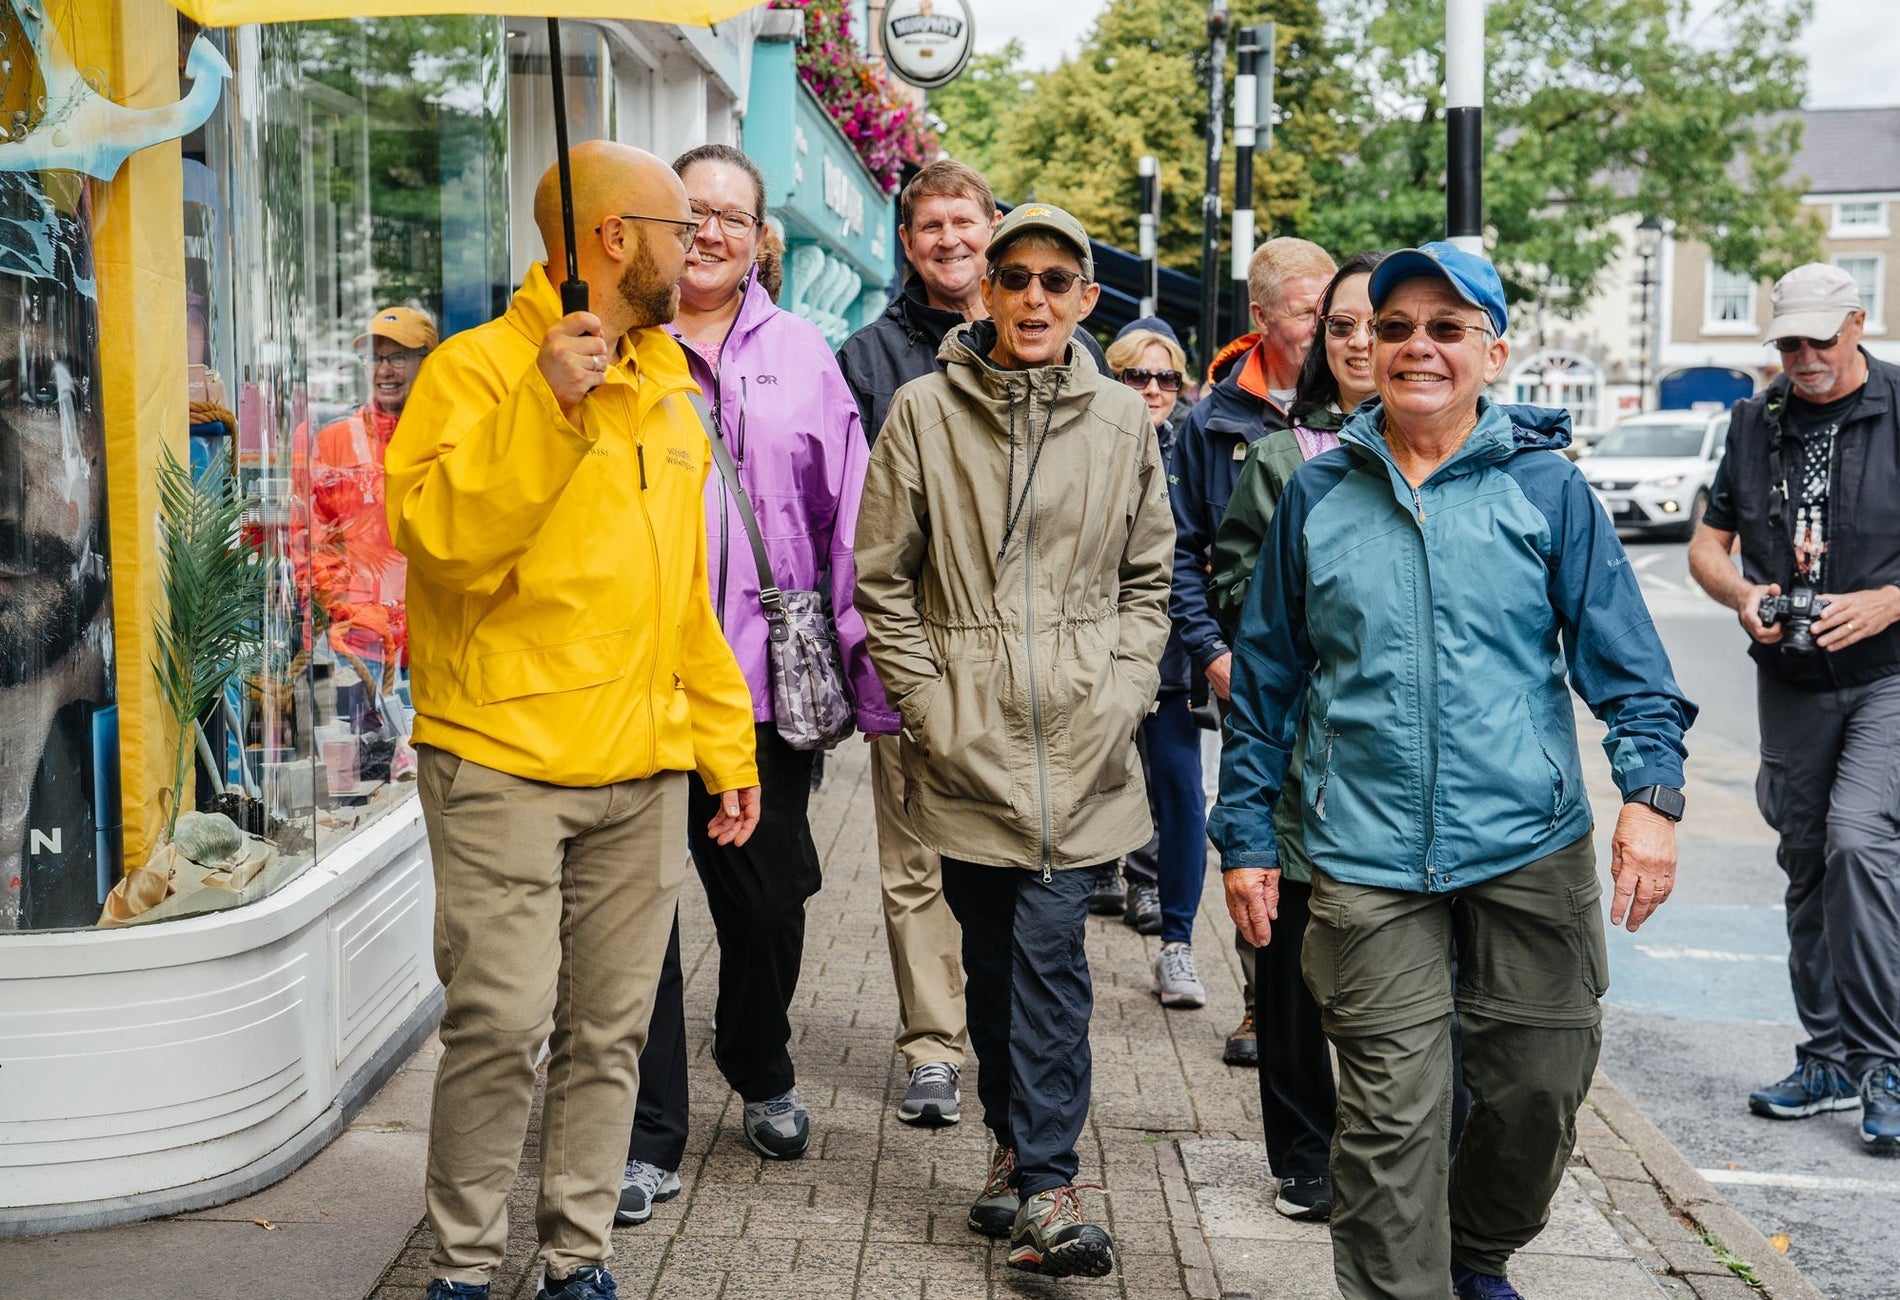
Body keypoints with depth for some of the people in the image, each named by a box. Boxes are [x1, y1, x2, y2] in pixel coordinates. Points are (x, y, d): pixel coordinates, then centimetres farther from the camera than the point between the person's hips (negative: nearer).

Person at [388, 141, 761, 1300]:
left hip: (645, 772, 6)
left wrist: (727, 743, 18)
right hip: (503, 766, -6)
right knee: (502, 1020, -6)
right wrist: (548, 401, -27)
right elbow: (443, 537, -21)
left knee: (609, 1029, 10)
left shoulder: (666, 388, 16)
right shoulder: (478, 368, -5)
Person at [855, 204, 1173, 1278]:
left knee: (1049, 956, -6)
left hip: (1080, 747, 0)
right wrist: (928, 702, -5)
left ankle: (1042, 1179, -1)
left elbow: (1149, 577, 12)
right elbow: (882, 578, 2)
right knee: (993, 957, 10)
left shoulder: (1122, 419, 6)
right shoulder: (926, 410, 1)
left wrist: (1121, 694, 0)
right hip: (966, 744, 0)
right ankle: (1020, 1142, 26)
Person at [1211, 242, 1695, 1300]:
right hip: (1369, 861, 0)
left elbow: (1624, 657, 1)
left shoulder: (1546, 488, 3)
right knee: (1390, 1122, -2)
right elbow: (1268, 677, 11)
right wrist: (1247, 835, 9)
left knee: (1541, 1088, 11)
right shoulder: (1319, 495, 6)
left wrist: (1652, 789, -15)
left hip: (1532, 852, 1)